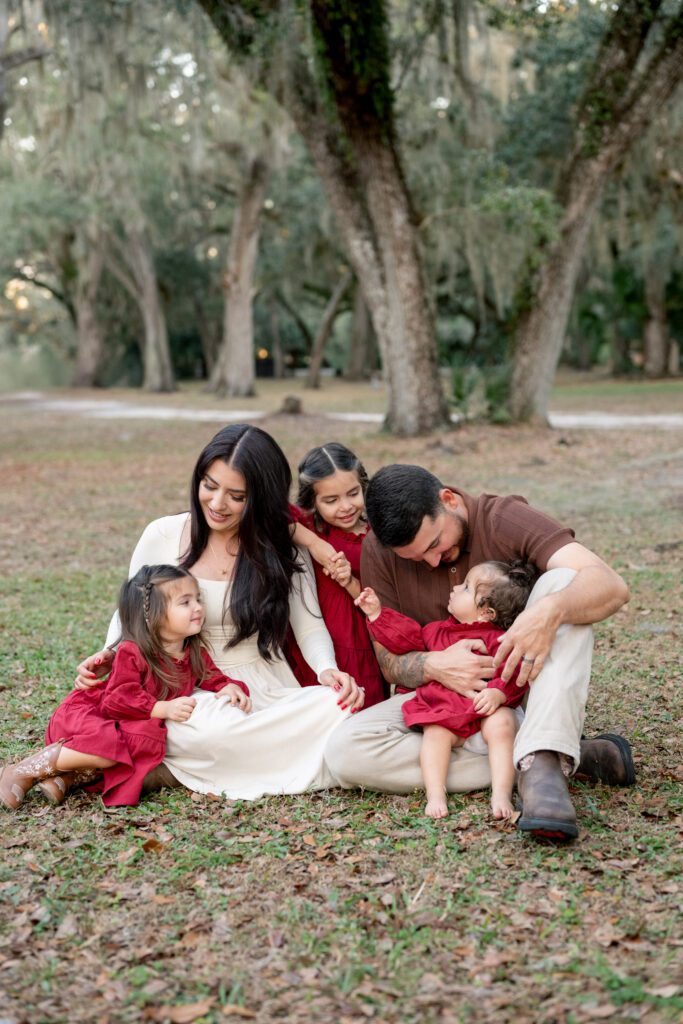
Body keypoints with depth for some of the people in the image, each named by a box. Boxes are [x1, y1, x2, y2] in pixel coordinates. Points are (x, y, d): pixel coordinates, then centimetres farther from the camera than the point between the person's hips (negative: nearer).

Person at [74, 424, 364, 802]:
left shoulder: (280, 549, 3)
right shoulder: (163, 536, 0)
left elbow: (310, 627, 1)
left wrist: (327, 670, -21)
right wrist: (107, 656, -10)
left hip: (267, 692, 3)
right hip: (189, 695, -3)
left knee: (337, 708, -30)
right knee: (220, 732, -40)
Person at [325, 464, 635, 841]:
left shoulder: (506, 519, -14)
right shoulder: (379, 551, -7)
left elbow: (611, 585, -26)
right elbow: (389, 659, -3)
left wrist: (549, 610, -48)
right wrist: (434, 665, -27)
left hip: (520, 690, -2)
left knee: (562, 581, -26)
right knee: (345, 751, -27)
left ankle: (540, 764, -41)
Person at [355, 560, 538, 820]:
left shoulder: (500, 640, -3)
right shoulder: (438, 630, 18)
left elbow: (513, 673, -13)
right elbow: (406, 637, 28)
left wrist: (498, 692, -32)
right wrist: (377, 614, 24)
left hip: (486, 709, -4)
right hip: (445, 707, 4)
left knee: (501, 726, -33)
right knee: (435, 731, -27)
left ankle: (501, 795, -32)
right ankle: (435, 794, -30)